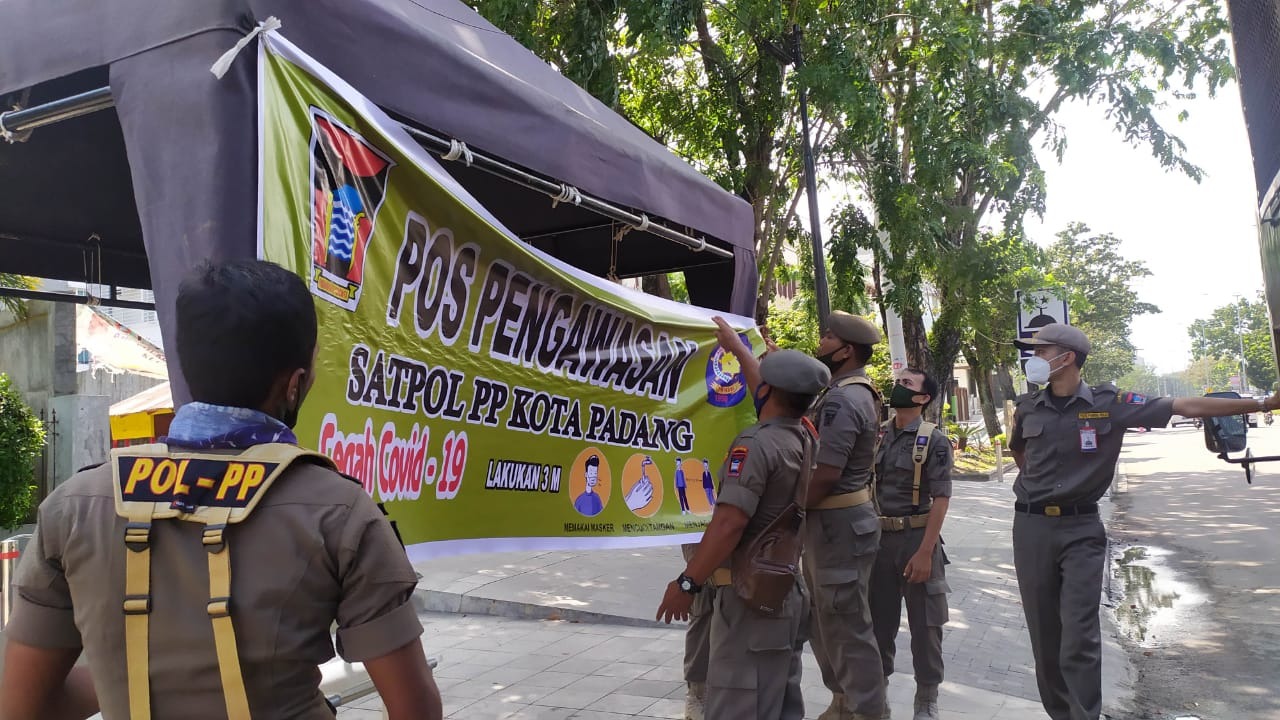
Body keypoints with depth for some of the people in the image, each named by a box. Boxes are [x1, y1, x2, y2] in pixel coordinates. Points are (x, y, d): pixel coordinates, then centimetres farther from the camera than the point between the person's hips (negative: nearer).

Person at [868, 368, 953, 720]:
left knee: (925, 622, 6)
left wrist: (925, 552, -17)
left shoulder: (934, 440, -7)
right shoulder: (876, 435, 5)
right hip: (878, 537, 4)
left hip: (916, 537, -4)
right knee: (879, 618, 12)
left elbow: (941, 499, -12)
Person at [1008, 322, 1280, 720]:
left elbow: (1186, 406, -5)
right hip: (1032, 527, 3)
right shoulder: (1028, 406, 2)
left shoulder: (1108, 402, -6)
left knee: (1079, 640, -7)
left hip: (1082, 530, -3)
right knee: (1044, 637, 9)